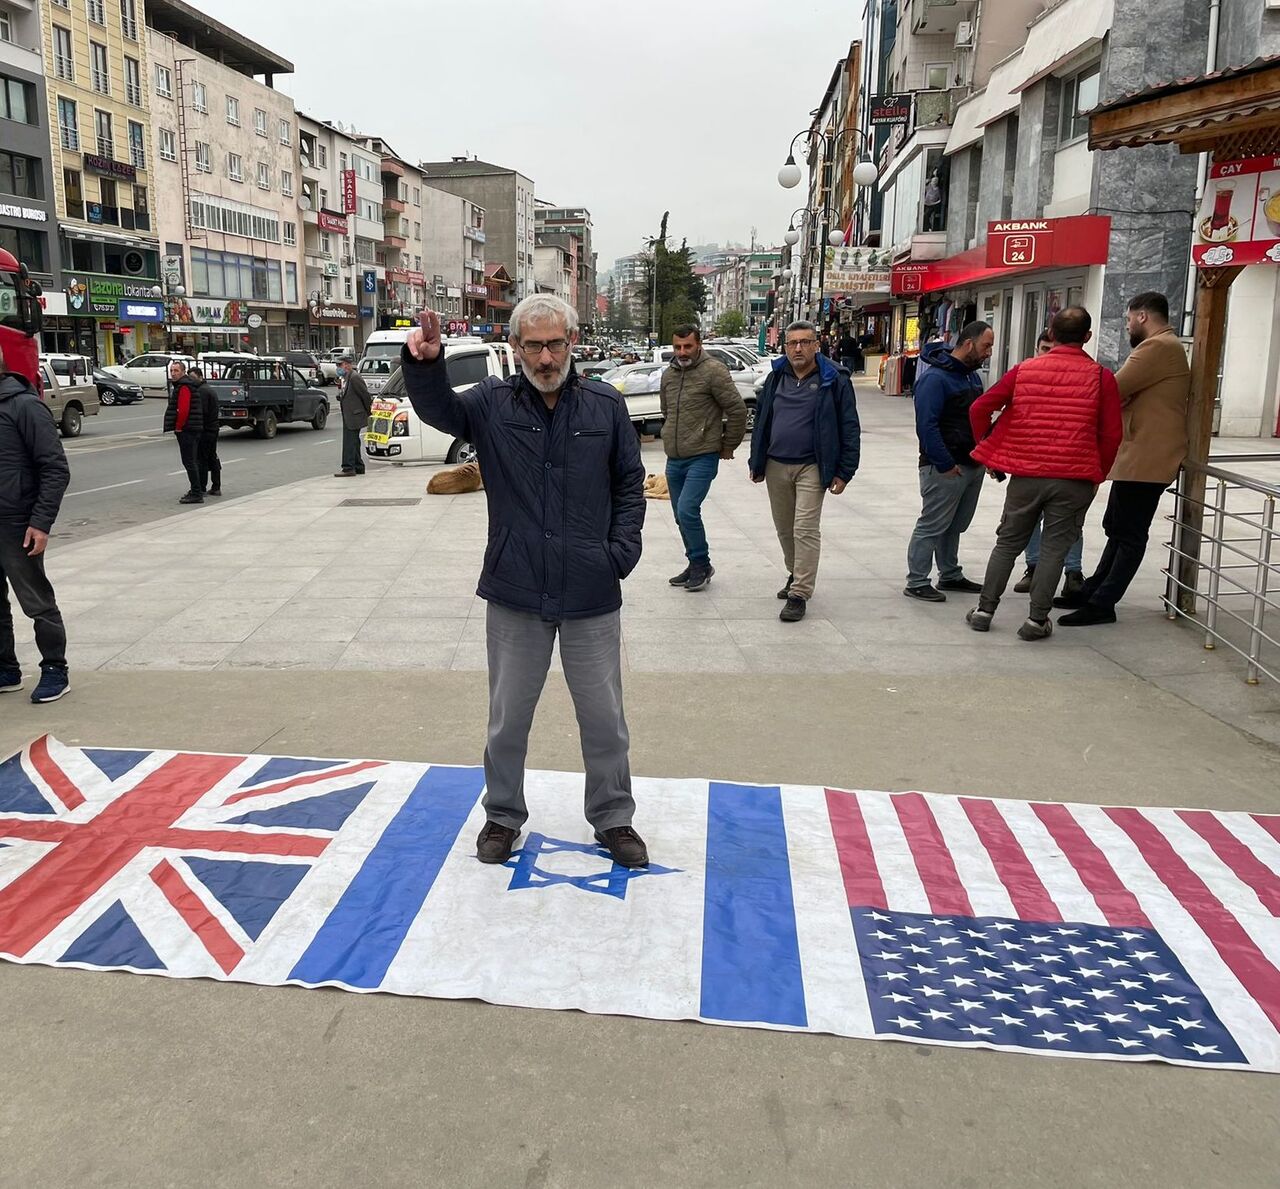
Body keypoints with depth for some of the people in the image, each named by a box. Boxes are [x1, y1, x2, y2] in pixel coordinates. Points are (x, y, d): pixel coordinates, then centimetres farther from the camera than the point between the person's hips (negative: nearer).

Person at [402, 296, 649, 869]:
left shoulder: (605, 404, 2)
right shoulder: (492, 403, 0)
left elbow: (630, 483, 7)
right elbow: (438, 408, -19)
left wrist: (622, 549, -5)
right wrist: (424, 364, -40)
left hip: (592, 596, 0)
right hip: (515, 595, 0)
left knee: (604, 718, 12)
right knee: (508, 718, 14)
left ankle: (614, 819, 31)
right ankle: (503, 816, 34)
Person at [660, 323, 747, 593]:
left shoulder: (714, 371, -12)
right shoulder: (668, 375, 10)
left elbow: (737, 409, -11)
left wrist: (728, 446, -4)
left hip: (702, 458, -7)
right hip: (674, 459, 7)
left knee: (687, 511, -17)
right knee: (681, 516, 12)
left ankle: (702, 564, 0)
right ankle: (696, 566, 25)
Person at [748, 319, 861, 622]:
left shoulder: (834, 381, -5)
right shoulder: (776, 379, 8)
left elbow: (850, 428, -4)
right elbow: (761, 422, 15)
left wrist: (844, 471, -8)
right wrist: (757, 463, 13)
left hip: (811, 467, -5)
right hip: (776, 466, 5)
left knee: (806, 529, -8)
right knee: (784, 528, 15)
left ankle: (799, 594, -5)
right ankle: (796, 575, 35)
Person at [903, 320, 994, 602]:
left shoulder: (971, 375, 13)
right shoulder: (935, 378, -16)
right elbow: (926, 425, -21)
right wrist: (945, 465, -20)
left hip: (973, 465, 9)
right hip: (945, 469, -9)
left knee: (955, 525, 17)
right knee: (932, 526, -3)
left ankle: (951, 575, 29)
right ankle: (916, 583, 4)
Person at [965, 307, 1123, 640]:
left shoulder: (1024, 370, 2)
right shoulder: (1101, 377, -3)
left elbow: (979, 409, 0)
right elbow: (1111, 434, -3)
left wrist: (987, 449, 13)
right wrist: (1098, 474, 10)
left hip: (1025, 474, 2)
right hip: (1075, 478, -2)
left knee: (1008, 542, 14)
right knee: (1054, 547, 7)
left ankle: (984, 610, 17)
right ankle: (1037, 619, 9)